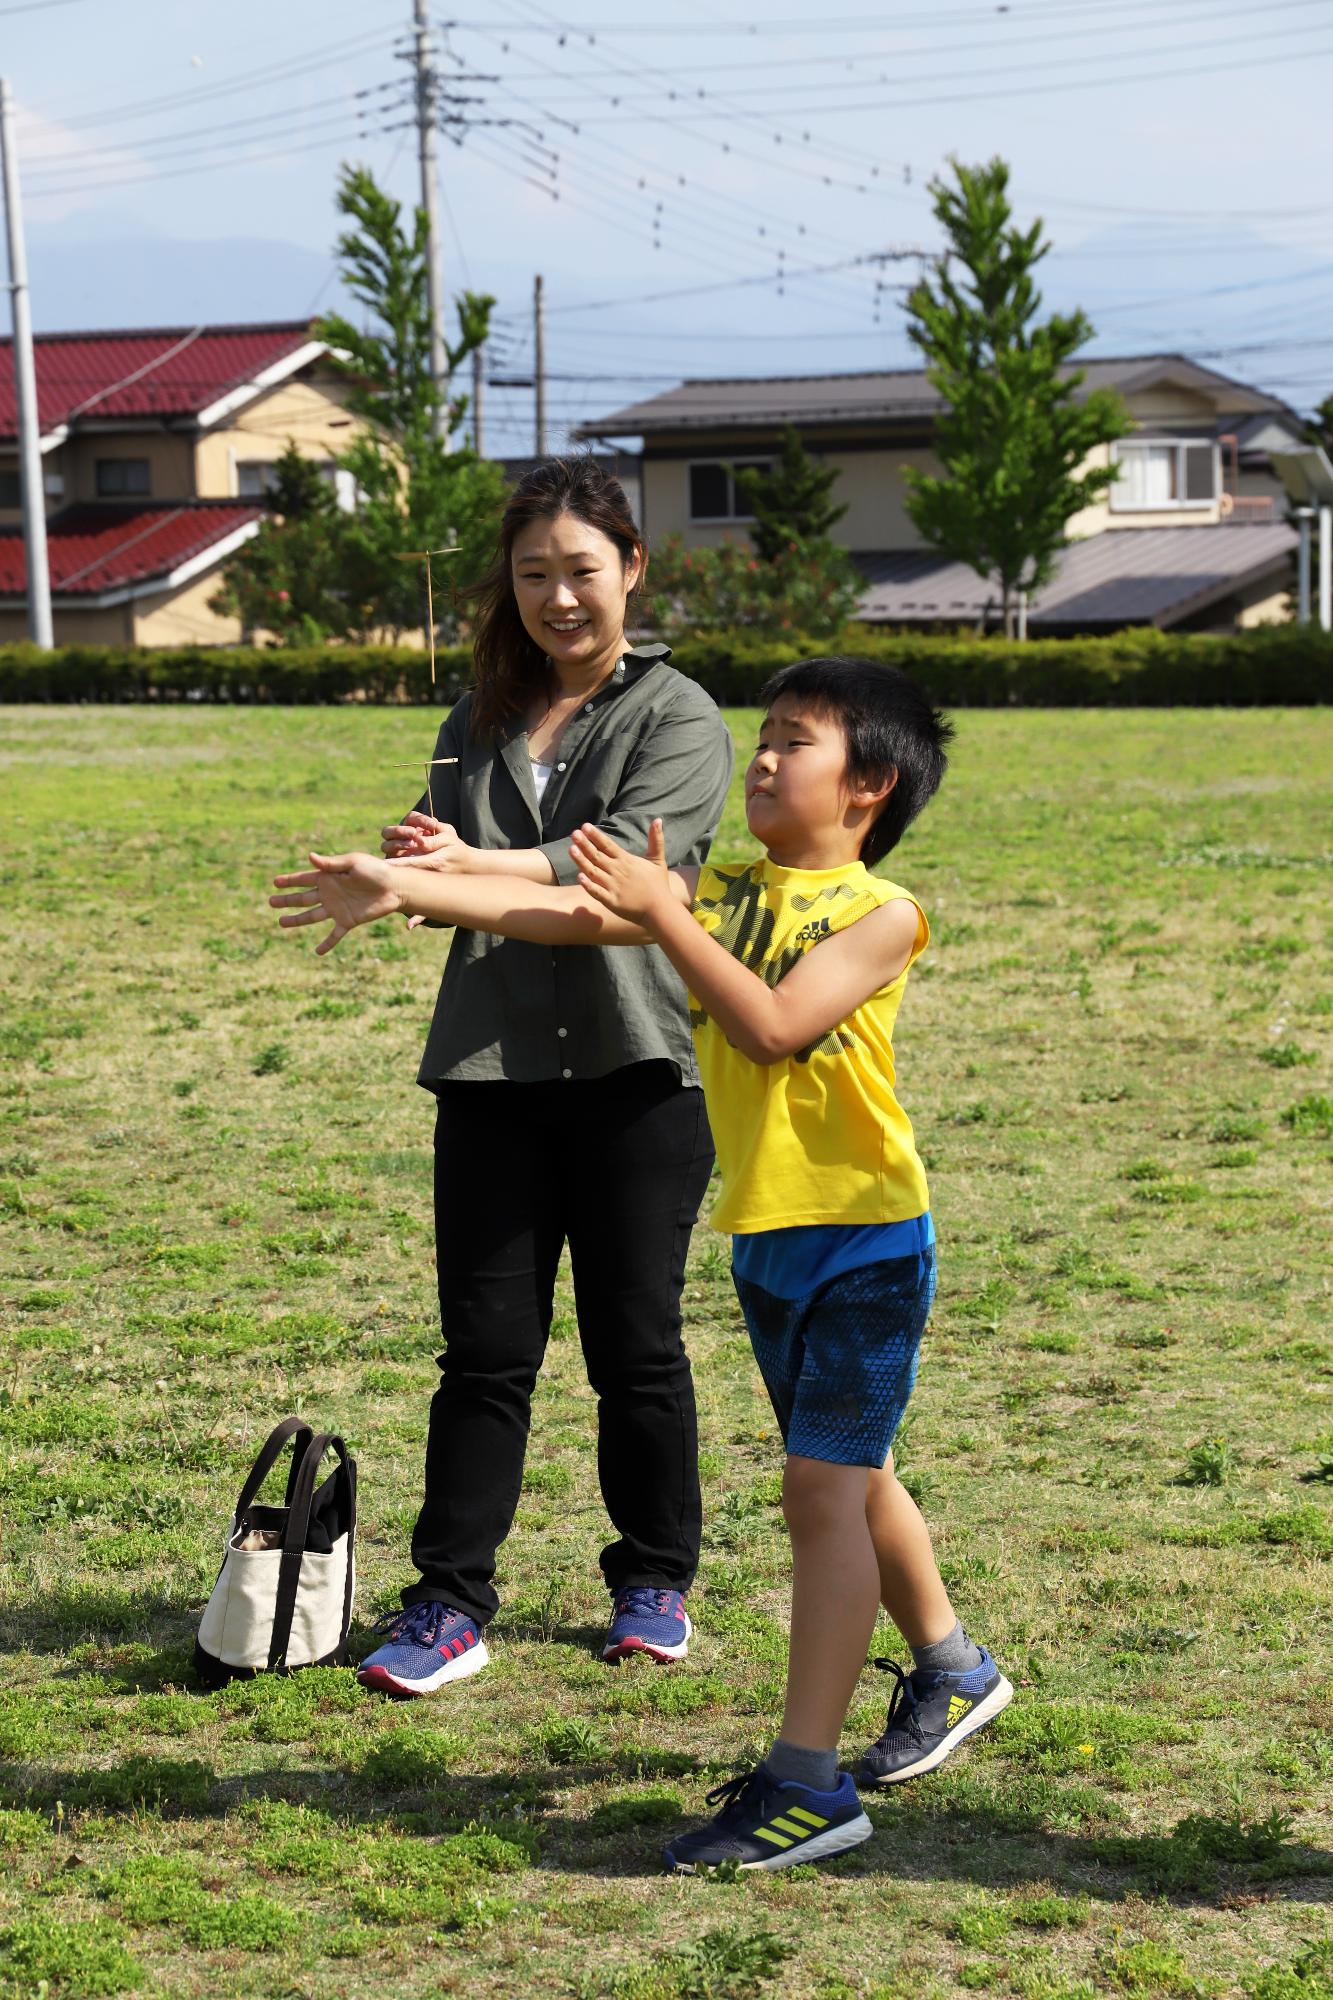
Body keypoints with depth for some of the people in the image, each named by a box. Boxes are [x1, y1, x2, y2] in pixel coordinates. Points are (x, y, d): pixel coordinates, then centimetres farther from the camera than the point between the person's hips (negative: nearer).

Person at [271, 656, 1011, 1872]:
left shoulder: (880, 914, -11)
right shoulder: (721, 894, 7)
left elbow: (774, 1024, -24)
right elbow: (570, 914, -3)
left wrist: (664, 916, -23)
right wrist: (412, 892, -11)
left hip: (866, 1240, -7)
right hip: (764, 1238, 7)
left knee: (823, 1487, -11)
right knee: (850, 1478, 20)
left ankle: (808, 1782, -11)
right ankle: (954, 1672, 41)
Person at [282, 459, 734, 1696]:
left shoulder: (678, 719, 0)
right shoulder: (481, 721, 15)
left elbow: (619, 862, -16)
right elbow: (452, 873, 8)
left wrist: (470, 867, -28)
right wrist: (417, 873, -16)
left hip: (635, 1068, -3)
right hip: (493, 1063, 3)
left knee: (634, 1339, 6)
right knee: (487, 1345, 3)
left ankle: (654, 1582, 21)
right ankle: (450, 1604, 7)